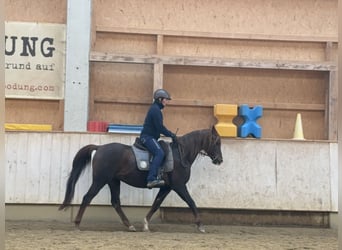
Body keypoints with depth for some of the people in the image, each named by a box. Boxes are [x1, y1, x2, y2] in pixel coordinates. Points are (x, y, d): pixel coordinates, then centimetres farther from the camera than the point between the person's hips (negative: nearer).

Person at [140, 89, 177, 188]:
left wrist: (171, 134, 18)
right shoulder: (155, 109, -11)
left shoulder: (155, 108, 22)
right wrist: (171, 135, -9)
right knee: (159, 153, -27)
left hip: (148, 136, 11)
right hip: (148, 136, -11)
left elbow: (159, 127, 26)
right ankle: (151, 179, -38)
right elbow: (160, 127, -18)